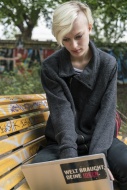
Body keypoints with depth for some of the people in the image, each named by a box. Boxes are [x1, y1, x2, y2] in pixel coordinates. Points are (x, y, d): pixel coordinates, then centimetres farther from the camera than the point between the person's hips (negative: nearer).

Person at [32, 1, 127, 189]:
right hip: (63, 142, 0)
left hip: (100, 139, 0)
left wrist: (96, 155, -26)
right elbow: (62, 112, -16)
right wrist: (69, 153, -32)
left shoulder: (108, 64, -4)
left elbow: (107, 113, -11)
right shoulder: (51, 67, -6)